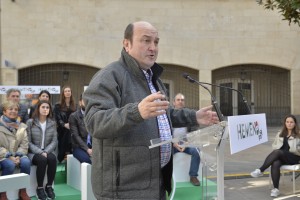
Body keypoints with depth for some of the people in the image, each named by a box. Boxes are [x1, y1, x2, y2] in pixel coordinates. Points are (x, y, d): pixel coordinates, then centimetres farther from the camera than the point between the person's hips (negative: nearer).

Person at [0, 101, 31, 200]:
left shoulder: (21, 126, 10)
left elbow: (24, 144, 5)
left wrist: (18, 156, -13)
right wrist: (9, 156, -20)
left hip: (17, 155, 4)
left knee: (26, 162, -27)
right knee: (10, 165, -34)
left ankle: (23, 191, -12)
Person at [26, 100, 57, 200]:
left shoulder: (52, 123, 7)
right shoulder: (30, 122, -3)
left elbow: (54, 141, 2)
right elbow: (28, 142, -7)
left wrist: (46, 152, -15)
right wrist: (40, 152, -18)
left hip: (48, 151, 2)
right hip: (34, 152, -2)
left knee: (52, 159, -31)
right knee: (42, 160, -34)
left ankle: (49, 186, -15)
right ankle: (39, 188, -18)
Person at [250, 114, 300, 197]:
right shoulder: (280, 134, 24)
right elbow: (274, 145, 26)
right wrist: (277, 147, 4)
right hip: (280, 157, 4)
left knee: (277, 152, -34)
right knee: (275, 164, -34)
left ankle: (260, 170, -33)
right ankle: (276, 189, -37)